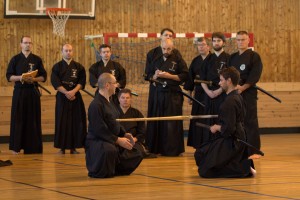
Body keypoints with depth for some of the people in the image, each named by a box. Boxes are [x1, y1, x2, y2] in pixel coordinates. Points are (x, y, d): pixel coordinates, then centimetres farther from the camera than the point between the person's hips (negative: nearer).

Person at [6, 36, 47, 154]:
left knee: (33, 119, 0)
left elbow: (43, 77, 5)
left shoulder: (37, 59, 6)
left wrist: (34, 79, -13)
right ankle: (16, 146, 1)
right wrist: (20, 78, -16)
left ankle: (32, 147, 5)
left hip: (33, 92, 1)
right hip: (19, 92, -1)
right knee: (18, 119, -4)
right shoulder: (15, 59, 4)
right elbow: (9, 76, 2)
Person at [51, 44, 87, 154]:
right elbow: (55, 83, -5)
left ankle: (73, 147, 5)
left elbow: (82, 82, 1)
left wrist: (73, 91, -14)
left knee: (76, 122, -2)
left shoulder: (79, 67, 8)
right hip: (62, 97, -1)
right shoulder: (57, 67, 4)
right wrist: (66, 92, -15)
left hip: (76, 96, 1)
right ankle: (62, 147, 1)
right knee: (62, 123, -4)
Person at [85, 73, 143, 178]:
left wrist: (124, 134, 4)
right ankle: (97, 172, -15)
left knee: (137, 154, 12)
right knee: (109, 150, -43)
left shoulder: (109, 102, 12)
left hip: (111, 141, 10)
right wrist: (118, 140, -23)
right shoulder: (96, 105, -21)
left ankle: (115, 170, 26)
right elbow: (99, 130, -24)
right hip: (96, 141, -10)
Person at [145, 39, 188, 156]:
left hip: (173, 95, -4)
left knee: (171, 124, -6)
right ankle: (155, 148, 11)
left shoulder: (178, 60, 0)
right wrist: (155, 76, -4)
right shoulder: (156, 61, 14)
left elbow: (184, 76, -5)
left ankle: (172, 150, 0)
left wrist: (169, 76, -13)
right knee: (156, 122, 4)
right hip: (157, 94, 4)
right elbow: (149, 76, 19)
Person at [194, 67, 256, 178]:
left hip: (231, 143, -10)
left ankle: (245, 168, -10)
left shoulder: (230, 102, -21)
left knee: (205, 171, -8)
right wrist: (219, 127, 9)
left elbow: (229, 129, -24)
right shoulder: (238, 97, 9)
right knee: (200, 154, 21)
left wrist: (217, 127, -6)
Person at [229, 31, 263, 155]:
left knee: (250, 122, -7)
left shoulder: (254, 56, -3)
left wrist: (243, 87, -16)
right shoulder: (233, 57, 15)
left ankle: (254, 150, -3)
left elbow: (255, 76, -10)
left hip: (248, 93, -6)